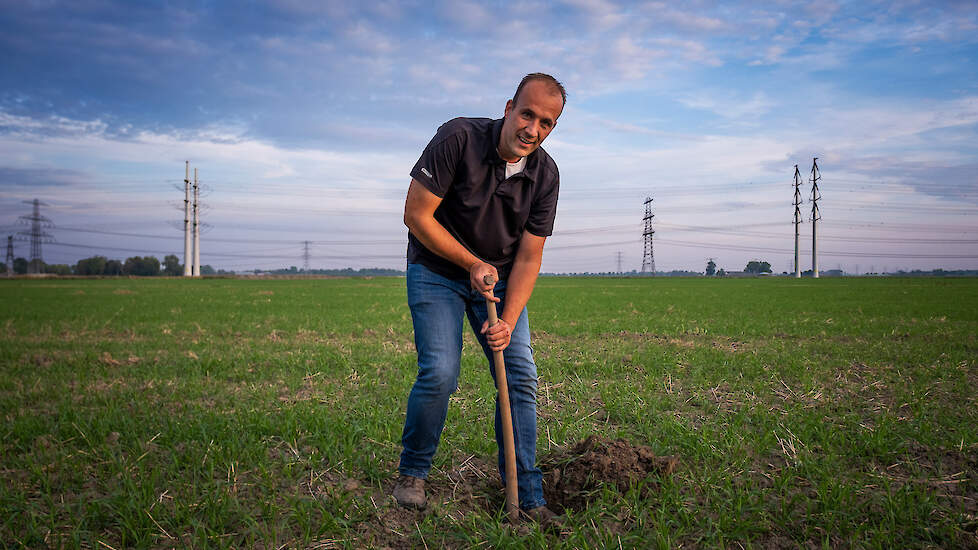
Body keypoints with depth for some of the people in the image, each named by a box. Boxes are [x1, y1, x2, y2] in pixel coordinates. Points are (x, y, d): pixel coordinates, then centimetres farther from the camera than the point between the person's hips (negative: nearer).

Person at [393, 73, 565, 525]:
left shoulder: (545, 174, -10)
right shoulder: (459, 138, -22)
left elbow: (528, 258, -8)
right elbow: (416, 214, -19)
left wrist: (508, 322, -19)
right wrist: (472, 264, -18)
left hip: (498, 277, 4)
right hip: (437, 270, -4)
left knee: (520, 376, -4)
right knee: (439, 373, -16)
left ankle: (527, 496, 7)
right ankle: (412, 472, 10)